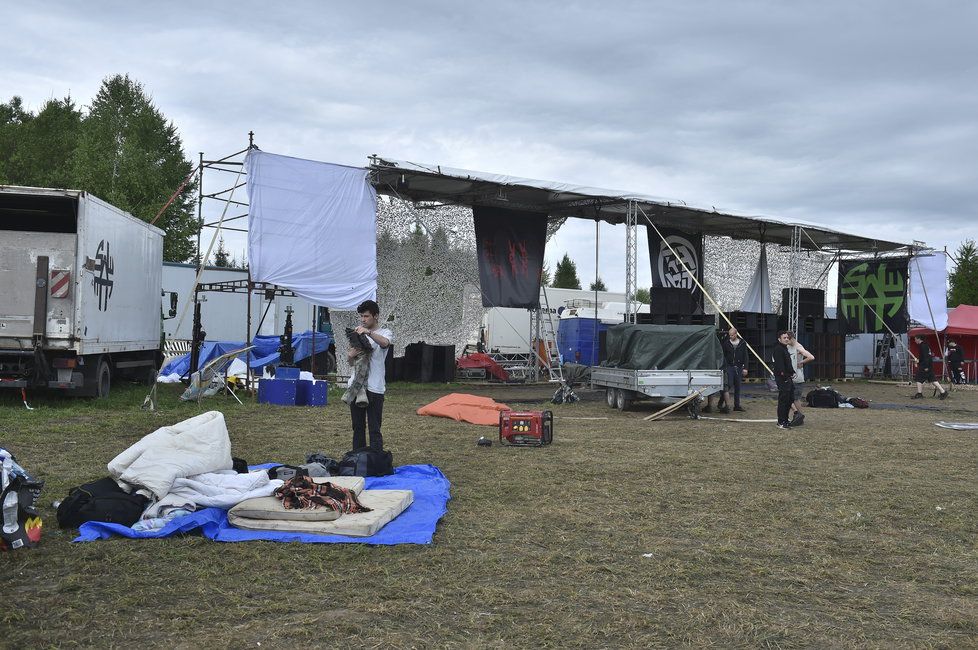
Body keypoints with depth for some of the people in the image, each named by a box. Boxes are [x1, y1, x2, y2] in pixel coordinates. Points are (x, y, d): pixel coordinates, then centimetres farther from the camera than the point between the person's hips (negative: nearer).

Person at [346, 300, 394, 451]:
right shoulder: (358, 333, 16)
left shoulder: (385, 333, -2)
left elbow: (384, 343, -26)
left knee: (374, 429, -6)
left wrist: (368, 332, -43)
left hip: (374, 388, -6)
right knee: (358, 427, 13)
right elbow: (349, 356, 14)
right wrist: (351, 354, -9)